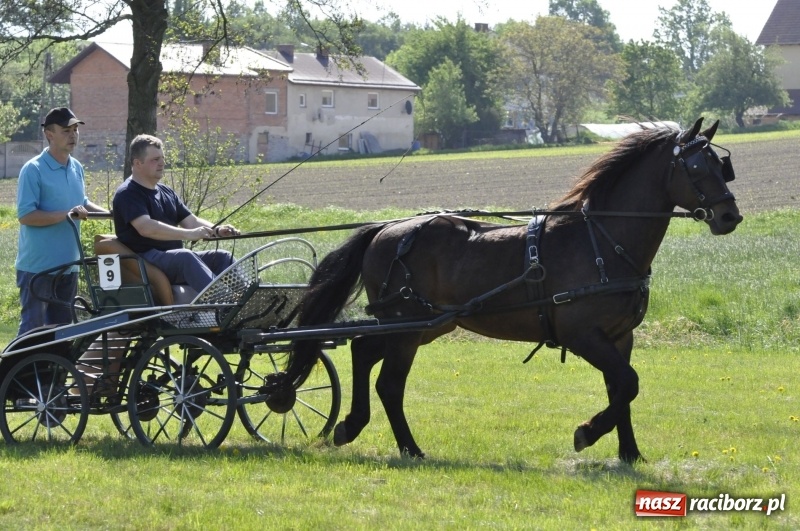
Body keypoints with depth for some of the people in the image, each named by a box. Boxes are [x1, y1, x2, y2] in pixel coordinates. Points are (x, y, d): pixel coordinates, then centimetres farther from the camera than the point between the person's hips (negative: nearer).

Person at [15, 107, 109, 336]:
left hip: (68, 264, 7)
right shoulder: (33, 170, -14)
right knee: (33, 327, -3)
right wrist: (66, 215, -27)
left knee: (62, 326, 14)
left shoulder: (77, 168, 9)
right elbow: (25, 216, -20)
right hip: (37, 266, -7)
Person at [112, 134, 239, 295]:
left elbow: (191, 221, 18)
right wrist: (189, 234, -31)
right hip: (144, 260, -9)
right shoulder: (127, 194, -7)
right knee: (185, 257, -35)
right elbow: (146, 228, -23)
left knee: (222, 256, -9)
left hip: (176, 260, 9)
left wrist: (217, 230, -4)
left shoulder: (166, 192, 21)